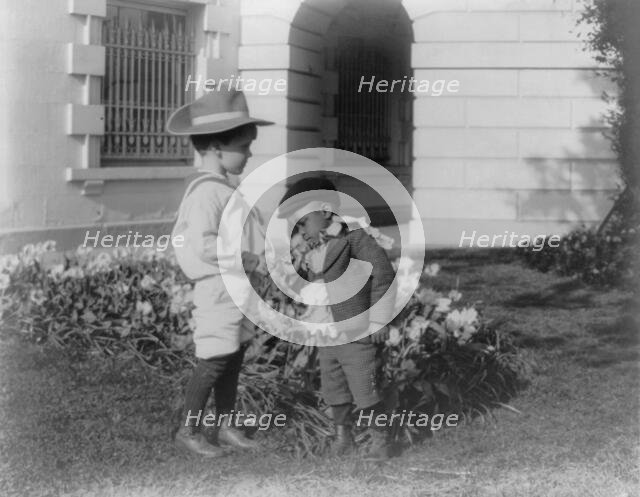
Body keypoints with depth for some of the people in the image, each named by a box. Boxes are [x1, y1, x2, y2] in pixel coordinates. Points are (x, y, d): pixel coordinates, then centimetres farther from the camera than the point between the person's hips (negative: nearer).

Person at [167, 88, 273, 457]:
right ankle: (189, 430, 8)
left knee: (234, 359, 14)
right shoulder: (207, 191, -18)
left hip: (238, 286, 10)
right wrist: (241, 259, -17)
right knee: (214, 361, -4)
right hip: (218, 288, -10)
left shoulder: (222, 188, 13)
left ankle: (226, 426, 23)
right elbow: (202, 244, -26)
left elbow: (181, 234, 20)